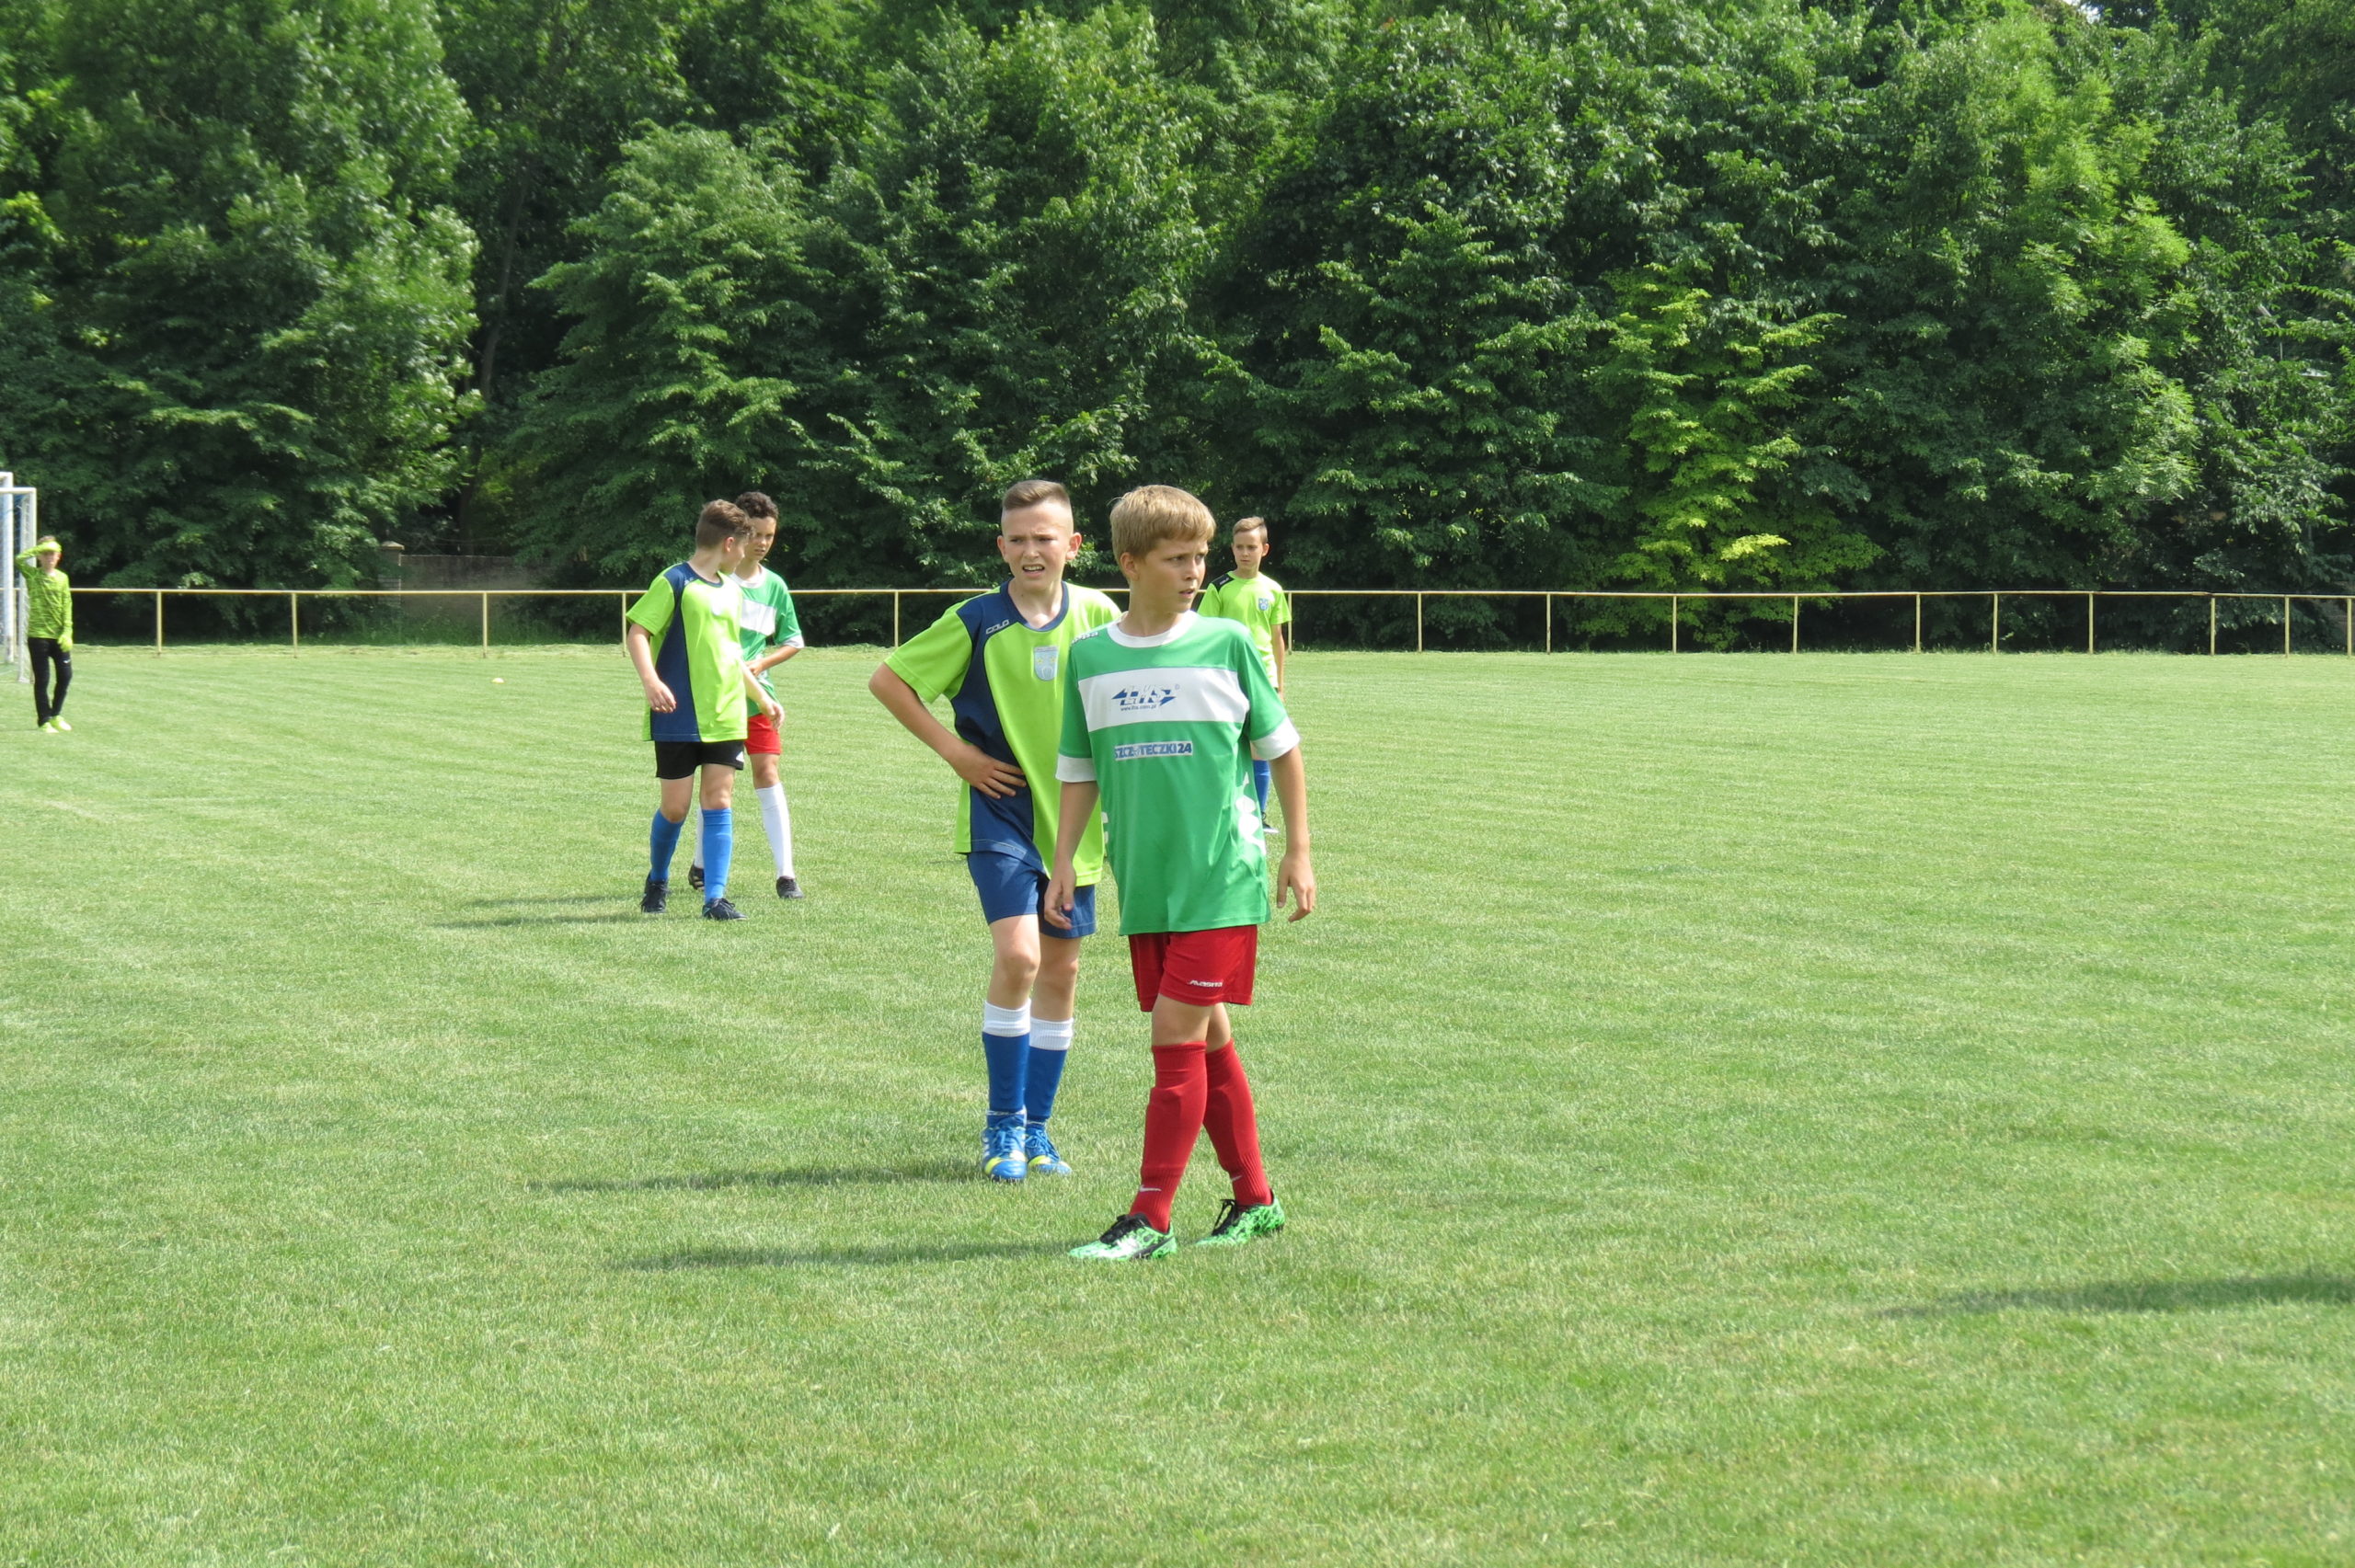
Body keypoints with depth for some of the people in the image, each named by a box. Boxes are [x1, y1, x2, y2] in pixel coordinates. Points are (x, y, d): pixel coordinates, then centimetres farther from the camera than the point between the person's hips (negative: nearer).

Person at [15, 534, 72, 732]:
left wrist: (67, 632, -6)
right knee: (42, 679, -1)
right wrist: (39, 548, -13)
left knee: (65, 676, 5)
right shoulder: (32, 575, 0)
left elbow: (67, 607, 3)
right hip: (38, 635, -3)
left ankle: (56, 715, 24)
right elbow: (19, 560, -19)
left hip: (59, 636, 3)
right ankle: (44, 721, 8)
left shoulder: (63, 578, 8)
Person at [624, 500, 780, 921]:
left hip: (724, 716, 6)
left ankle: (715, 897, -3)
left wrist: (761, 696, 33)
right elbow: (637, 633, -13)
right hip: (679, 718, -6)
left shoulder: (731, 591, 15)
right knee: (675, 807, 0)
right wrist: (650, 680, -28)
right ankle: (657, 882, 24)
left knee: (718, 800, -2)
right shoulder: (675, 583, -7)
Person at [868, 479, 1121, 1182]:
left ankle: (1036, 1129, 21)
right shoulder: (976, 624, -9)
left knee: (1060, 971, 8)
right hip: (1002, 814, -3)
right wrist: (952, 749, -7)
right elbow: (887, 680, -1)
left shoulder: (1098, 616, -1)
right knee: (1017, 955, -19)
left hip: (1074, 815, 4)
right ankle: (1002, 1123, -4)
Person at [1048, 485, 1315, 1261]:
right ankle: (1254, 1199, 22)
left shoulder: (1226, 643, -2)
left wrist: (1299, 852, 5)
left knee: (1178, 1036, -9)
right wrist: (1064, 864, 8)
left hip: (1222, 876, -4)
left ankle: (1151, 1219, -7)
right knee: (1208, 1038, 10)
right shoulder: (1089, 657, 6)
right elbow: (1079, 771, 14)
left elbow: (1281, 746, 6)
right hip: (1143, 883, 4)